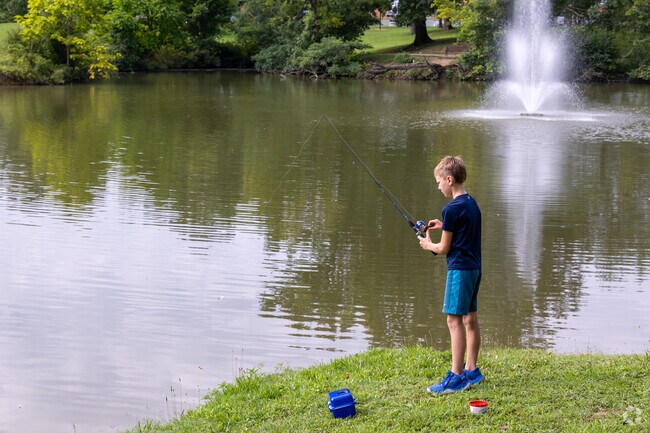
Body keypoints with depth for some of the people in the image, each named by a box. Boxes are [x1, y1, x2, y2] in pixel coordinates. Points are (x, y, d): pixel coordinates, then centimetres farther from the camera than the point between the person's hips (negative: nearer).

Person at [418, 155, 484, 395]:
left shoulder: (452, 208, -16)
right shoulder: (472, 203, 11)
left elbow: (444, 248, -11)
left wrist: (428, 244, 8)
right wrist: (444, 226, 15)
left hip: (459, 268, -10)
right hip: (474, 267, 10)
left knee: (454, 320, -8)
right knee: (470, 318, 14)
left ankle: (456, 377, -9)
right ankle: (472, 370, 21)